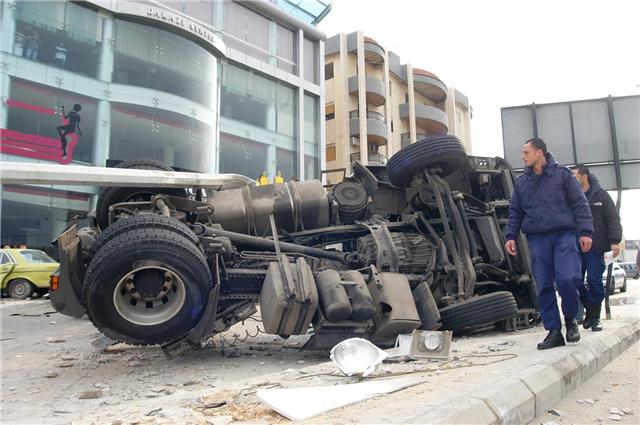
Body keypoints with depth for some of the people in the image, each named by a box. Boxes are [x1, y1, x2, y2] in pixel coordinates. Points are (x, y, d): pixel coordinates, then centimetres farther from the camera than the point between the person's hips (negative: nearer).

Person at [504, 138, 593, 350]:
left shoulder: (562, 174, 6)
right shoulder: (521, 182, 15)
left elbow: (580, 203, 2)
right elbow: (515, 212, 16)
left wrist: (585, 231, -7)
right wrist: (510, 235, 4)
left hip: (564, 236, -3)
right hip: (537, 239, 3)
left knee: (567, 279, -16)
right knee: (544, 287, 0)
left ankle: (570, 318, 10)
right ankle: (554, 331, 9)